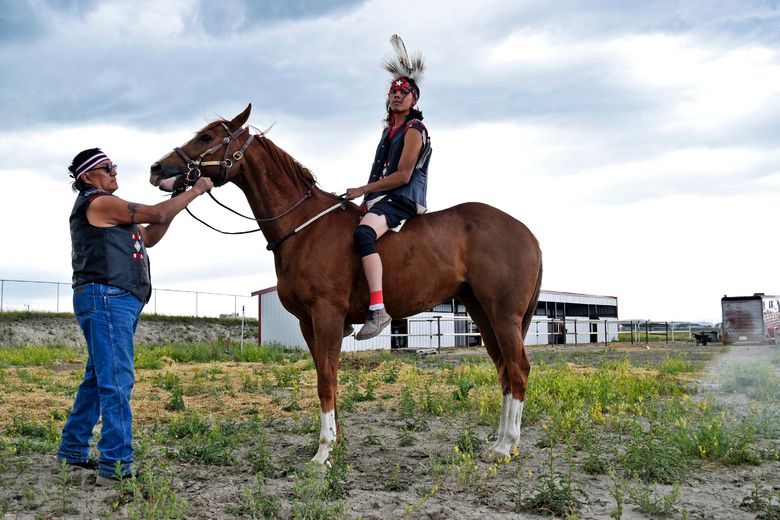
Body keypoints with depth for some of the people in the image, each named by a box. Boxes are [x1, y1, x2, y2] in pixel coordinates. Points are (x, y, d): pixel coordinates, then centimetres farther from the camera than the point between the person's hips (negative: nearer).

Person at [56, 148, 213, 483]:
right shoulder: (98, 202, -8)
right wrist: (195, 191, -1)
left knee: (98, 379, 15)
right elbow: (157, 215, -11)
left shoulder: (107, 210, 24)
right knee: (117, 381, -13)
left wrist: (176, 201, 14)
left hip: (116, 302, 11)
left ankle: (72, 451, 23)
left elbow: (149, 237, 23)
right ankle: (116, 465, -13)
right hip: (105, 297, -11)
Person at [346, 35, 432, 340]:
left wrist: (362, 191, -12)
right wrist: (366, 200, 9)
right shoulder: (389, 128, 21)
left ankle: (378, 309, -46)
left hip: (402, 199, -11)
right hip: (382, 198, 11)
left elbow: (402, 176, -15)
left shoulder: (414, 130, -7)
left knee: (363, 233, -37)